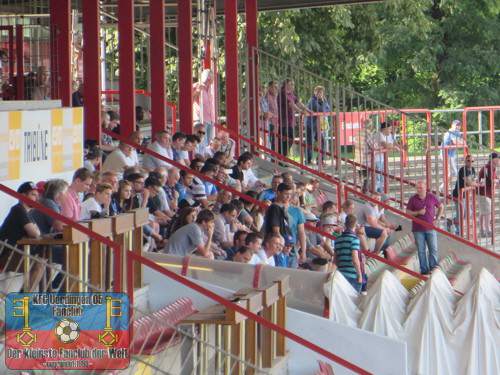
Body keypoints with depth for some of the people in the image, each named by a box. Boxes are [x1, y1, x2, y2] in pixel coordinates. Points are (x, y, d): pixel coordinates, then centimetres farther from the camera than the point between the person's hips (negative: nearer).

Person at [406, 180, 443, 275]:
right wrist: (418, 212, -13)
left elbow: (441, 207, 19)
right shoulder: (413, 199, 2)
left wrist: (437, 218, 9)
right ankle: (424, 269, 6)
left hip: (430, 228, 1)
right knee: (421, 251, 0)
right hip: (418, 229, -1)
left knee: (434, 249, -1)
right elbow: (407, 213, 2)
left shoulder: (432, 197, 5)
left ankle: (433, 268, 7)